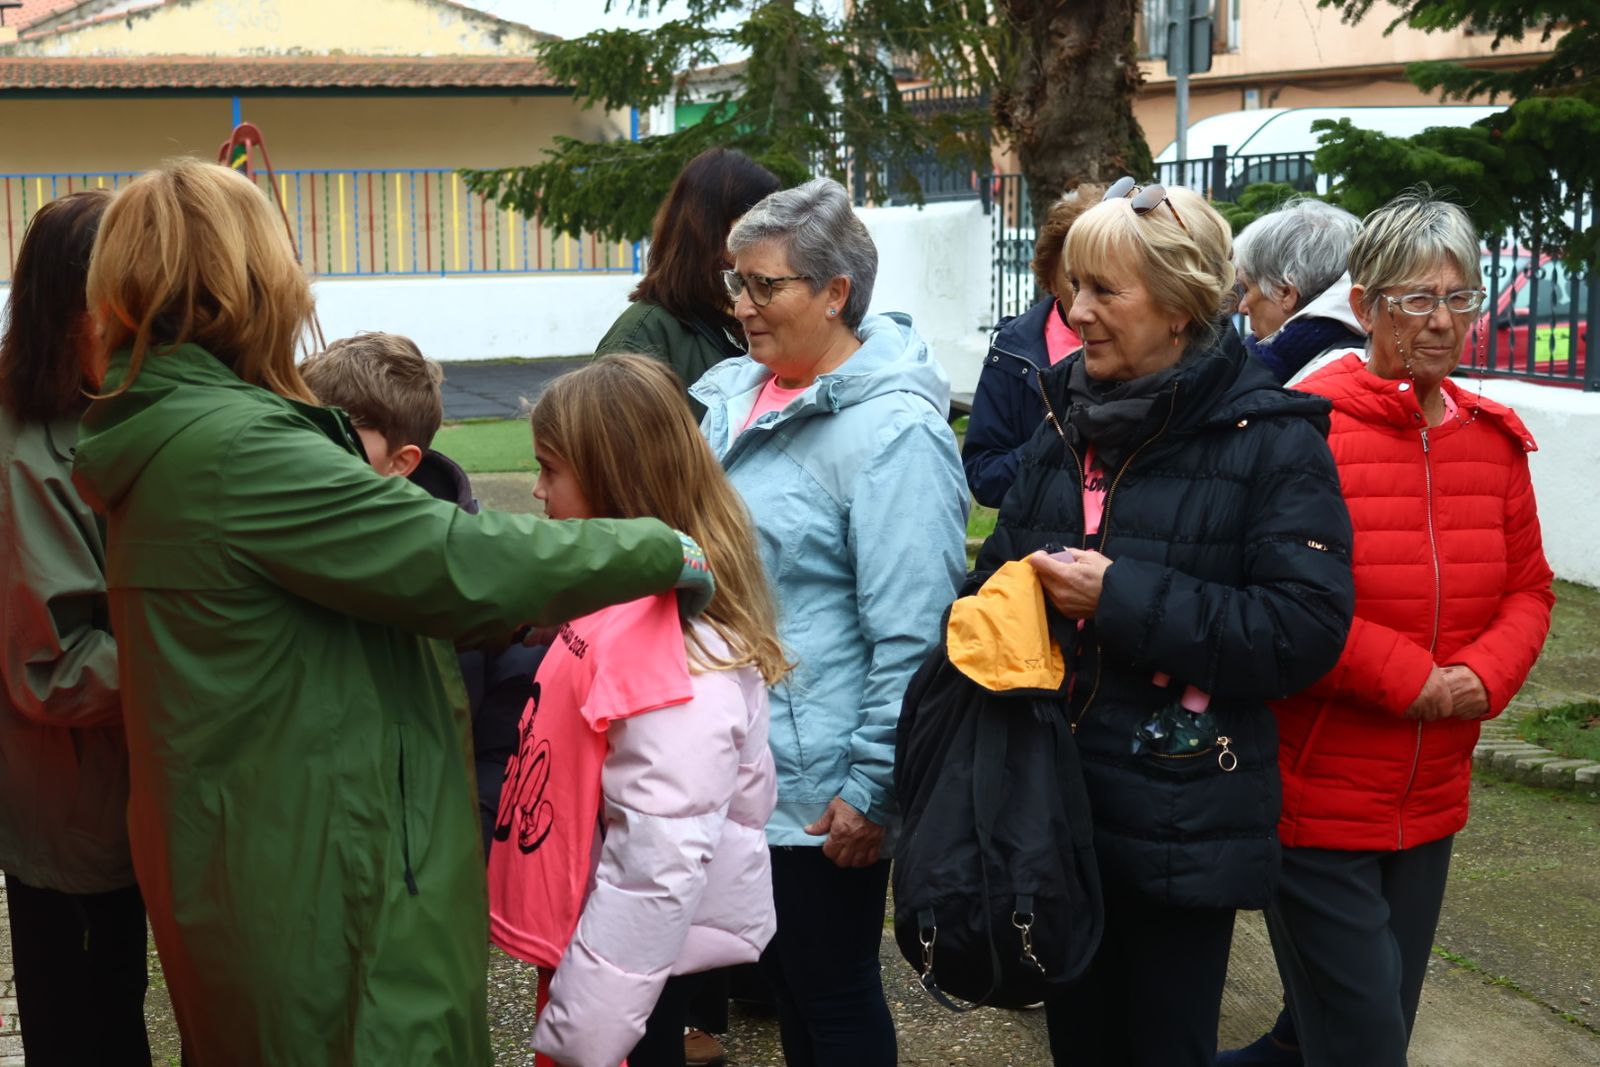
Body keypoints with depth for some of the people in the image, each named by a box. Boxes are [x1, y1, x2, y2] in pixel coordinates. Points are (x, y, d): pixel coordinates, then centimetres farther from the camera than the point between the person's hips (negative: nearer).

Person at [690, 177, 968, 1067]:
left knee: (834, 994, 8)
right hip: (742, 763, 8)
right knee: (782, 971, 21)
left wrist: (870, 789, -19)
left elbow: (910, 636, -20)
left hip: (823, 788, -7)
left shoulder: (893, 431, -18)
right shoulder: (735, 393, 5)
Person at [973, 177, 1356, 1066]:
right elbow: (1003, 567, 17)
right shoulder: (1067, 423, 8)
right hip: (1058, 801, 6)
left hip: (1185, 824, -5)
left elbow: (1307, 628, -20)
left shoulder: (1272, 441, -12)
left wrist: (1124, 599, -21)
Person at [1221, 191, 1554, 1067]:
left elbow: (1528, 586, 12)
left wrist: (1486, 674, -8)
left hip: (1431, 800, 7)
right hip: (1315, 794, -6)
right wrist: (1411, 678, -19)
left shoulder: (1492, 439, 6)